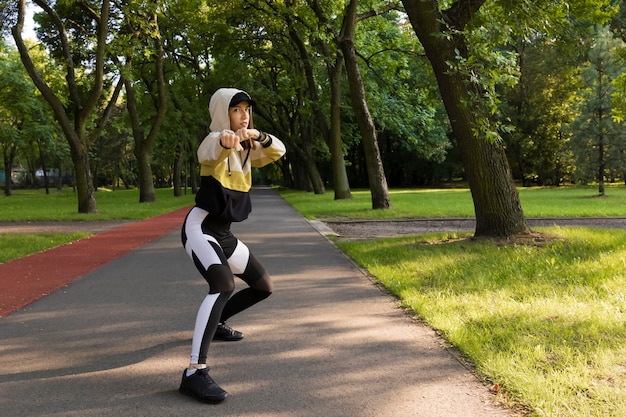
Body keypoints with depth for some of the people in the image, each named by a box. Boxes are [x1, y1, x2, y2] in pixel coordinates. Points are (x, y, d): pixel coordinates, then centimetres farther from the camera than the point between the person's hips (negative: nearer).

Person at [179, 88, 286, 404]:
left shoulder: (245, 148, 12)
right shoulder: (213, 143, -13)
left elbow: (278, 152, 2)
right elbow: (213, 150, -37)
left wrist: (258, 136, -19)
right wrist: (225, 140, -62)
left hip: (223, 234, 9)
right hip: (200, 227, -9)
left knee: (264, 287, 16)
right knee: (224, 285, -33)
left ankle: (215, 323, 36)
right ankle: (194, 373, -35)